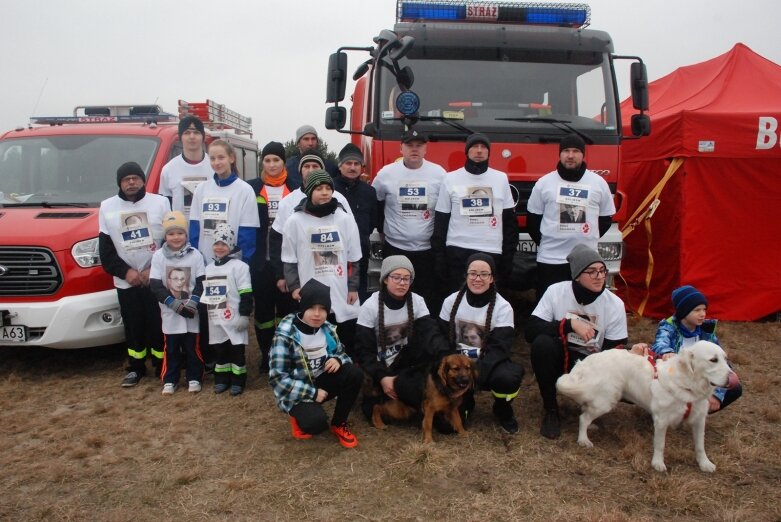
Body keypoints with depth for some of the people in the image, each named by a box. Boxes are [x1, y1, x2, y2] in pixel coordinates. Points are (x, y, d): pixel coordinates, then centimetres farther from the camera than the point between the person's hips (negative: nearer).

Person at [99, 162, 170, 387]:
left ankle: (162, 366, 16)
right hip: (126, 282, 2)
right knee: (133, 325, 10)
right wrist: (125, 271, -9)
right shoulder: (107, 207, 6)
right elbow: (105, 248, 4)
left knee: (158, 324, 3)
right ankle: (136, 368, 23)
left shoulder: (160, 202, -1)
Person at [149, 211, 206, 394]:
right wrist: (175, 304, -15)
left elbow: (201, 283, -4)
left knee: (192, 347, 7)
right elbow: (155, 285, -5)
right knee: (171, 348, 9)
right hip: (170, 313, 1)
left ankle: (194, 378, 20)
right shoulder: (158, 256, -1)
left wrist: (192, 303, -17)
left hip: (192, 312, -1)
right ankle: (169, 380, 22)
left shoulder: (195, 255, -3)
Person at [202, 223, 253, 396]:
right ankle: (221, 379, 25)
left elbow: (246, 295, -11)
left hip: (233, 320, -6)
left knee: (236, 351, 3)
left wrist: (244, 315, -15)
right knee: (219, 351, 14)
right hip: (215, 320, 6)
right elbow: (205, 294, 20)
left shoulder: (239, 266, -8)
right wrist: (203, 316, 18)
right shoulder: (208, 268, 13)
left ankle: (238, 381, 13)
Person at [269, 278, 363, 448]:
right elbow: (277, 378, -20)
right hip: (297, 392, -5)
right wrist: (312, 393, -23)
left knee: (354, 374, -21)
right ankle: (299, 417, 6)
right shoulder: (285, 336, -20)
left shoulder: (327, 329, -3)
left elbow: (341, 353, 10)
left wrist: (337, 360, -17)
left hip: (321, 381, 6)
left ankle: (339, 424, 0)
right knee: (316, 423, -33)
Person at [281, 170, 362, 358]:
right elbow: (289, 260, 2)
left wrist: (353, 287, 2)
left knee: (347, 346, 12)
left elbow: (353, 258, 5)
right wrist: (294, 286, -7)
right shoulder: (295, 221, -3)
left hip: (343, 297, 1)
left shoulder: (345, 219, 0)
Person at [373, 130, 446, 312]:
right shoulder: (386, 173, -1)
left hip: (428, 249, 0)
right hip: (395, 249, 0)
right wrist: (382, 230, 12)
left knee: (431, 299, 4)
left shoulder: (439, 173, -1)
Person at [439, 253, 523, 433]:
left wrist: (475, 374, -32)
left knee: (508, 378, -35)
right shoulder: (451, 301, -2)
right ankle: (464, 404, 10)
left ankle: (503, 411, 3)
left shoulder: (503, 307, -10)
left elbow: (499, 348, -17)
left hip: (487, 365, -2)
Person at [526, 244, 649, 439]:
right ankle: (550, 409, -12)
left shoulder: (615, 304, -10)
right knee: (542, 343, -33)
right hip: (559, 358, 0)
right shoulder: (556, 291, -13)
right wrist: (570, 324, -29)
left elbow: (613, 350, -6)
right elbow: (530, 330, -19)